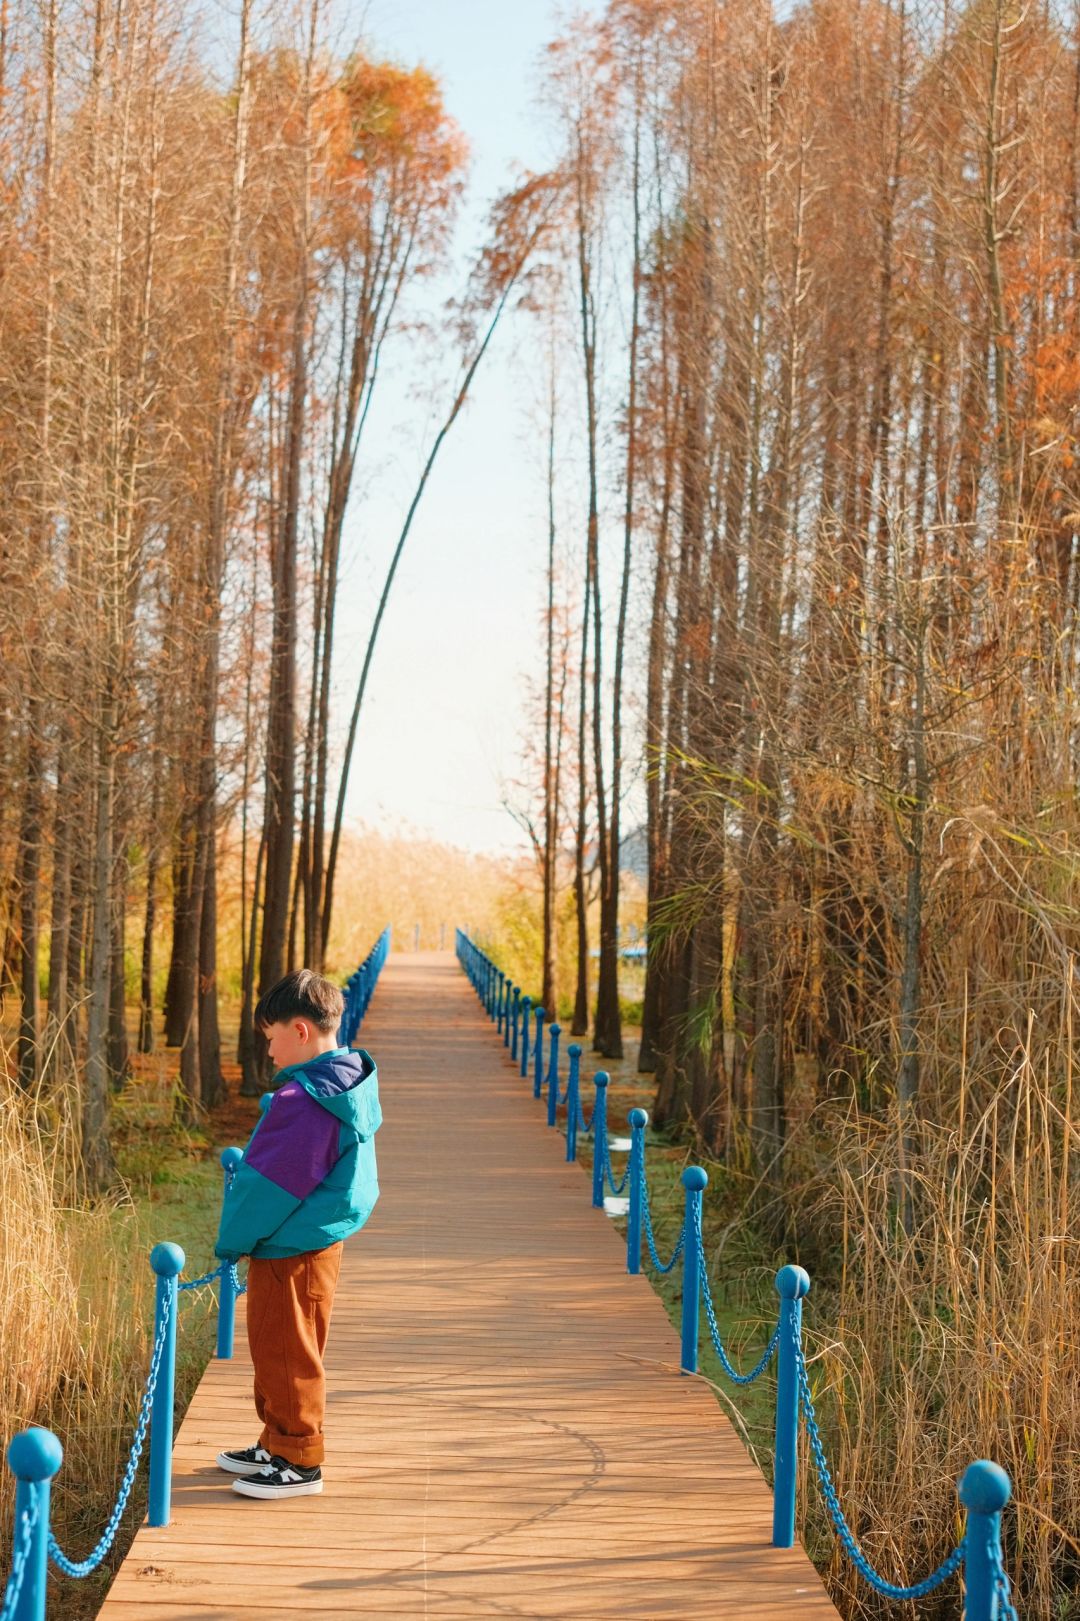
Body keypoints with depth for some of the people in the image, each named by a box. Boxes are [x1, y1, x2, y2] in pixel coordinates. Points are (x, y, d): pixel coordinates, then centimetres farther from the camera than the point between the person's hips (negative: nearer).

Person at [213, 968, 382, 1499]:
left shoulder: (303, 1099, -25)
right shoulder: (349, 1087, 6)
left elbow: (269, 1183, -20)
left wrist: (231, 1241, -5)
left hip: (291, 1252, -10)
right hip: (319, 1238, 10)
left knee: (285, 1354, 2)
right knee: (277, 1350, 20)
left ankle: (299, 1461, 12)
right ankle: (278, 1445, 31)